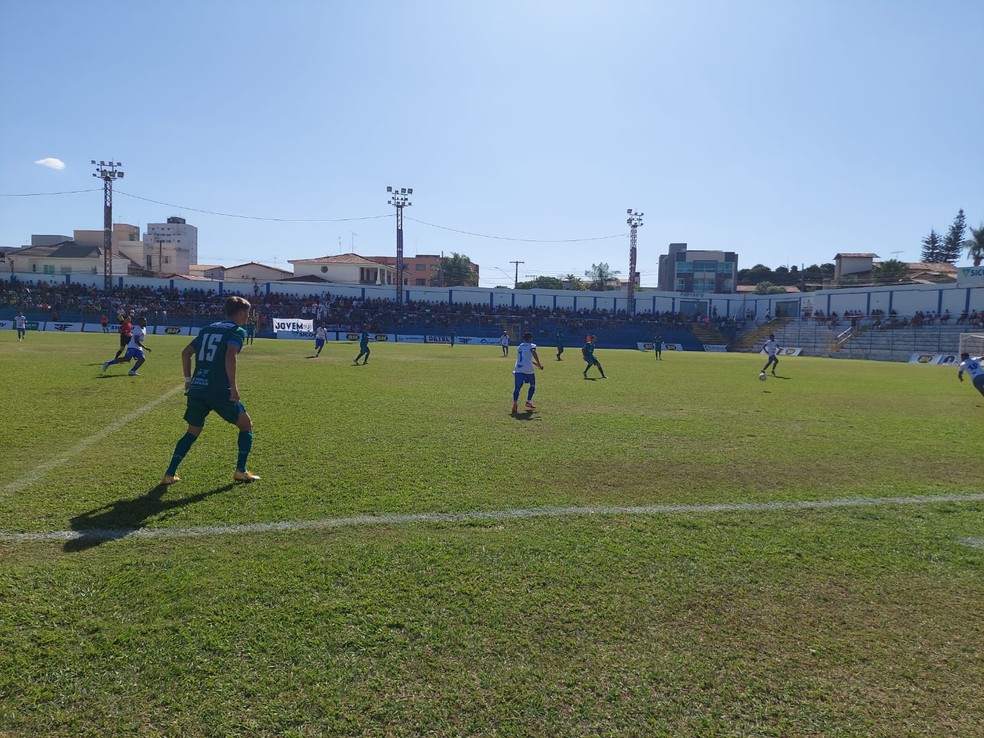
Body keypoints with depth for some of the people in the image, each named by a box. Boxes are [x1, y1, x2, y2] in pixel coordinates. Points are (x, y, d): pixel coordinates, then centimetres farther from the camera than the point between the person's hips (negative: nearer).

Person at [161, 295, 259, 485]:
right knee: (246, 425, 12)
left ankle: (170, 474, 16)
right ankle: (240, 471, 8)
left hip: (196, 389, 7)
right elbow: (230, 356, -19)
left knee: (192, 432, 22)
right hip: (219, 391, -6)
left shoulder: (208, 328, 20)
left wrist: (188, 379, 21)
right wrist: (233, 386, -17)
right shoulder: (237, 331, -2)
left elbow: (186, 352, 18)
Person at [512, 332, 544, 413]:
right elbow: (533, 353, -18)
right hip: (528, 369, -3)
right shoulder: (532, 346, 5)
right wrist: (539, 364, -17)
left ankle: (515, 403, -26)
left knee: (517, 388, -6)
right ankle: (528, 402, 18)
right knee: (532, 385, 20)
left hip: (518, 369, 4)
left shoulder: (520, 346, 23)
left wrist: (535, 363, 43)